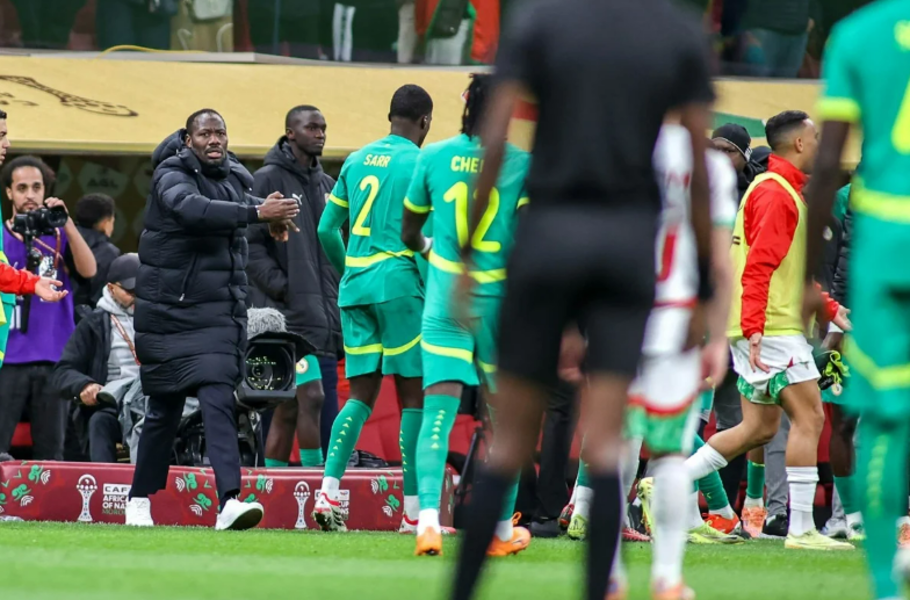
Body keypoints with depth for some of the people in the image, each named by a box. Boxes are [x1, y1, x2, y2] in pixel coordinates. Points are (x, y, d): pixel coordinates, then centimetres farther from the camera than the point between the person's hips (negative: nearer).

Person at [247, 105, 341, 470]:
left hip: (324, 314, 7)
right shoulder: (268, 180, -4)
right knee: (311, 396, -15)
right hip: (290, 313, -7)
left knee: (288, 409, 9)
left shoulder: (327, 185, 18)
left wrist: (338, 296, 13)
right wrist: (279, 286, -16)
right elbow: (249, 243, -10)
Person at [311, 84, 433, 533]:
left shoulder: (357, 160, 13)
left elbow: (327, 230, 14)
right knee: (413, 395, 0)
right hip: (398, 282, -6)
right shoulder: (419, 164, -5)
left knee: (361, 395, 9)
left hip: (355, 285, 6)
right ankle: (413, 510, -1)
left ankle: (328, 492, -7)